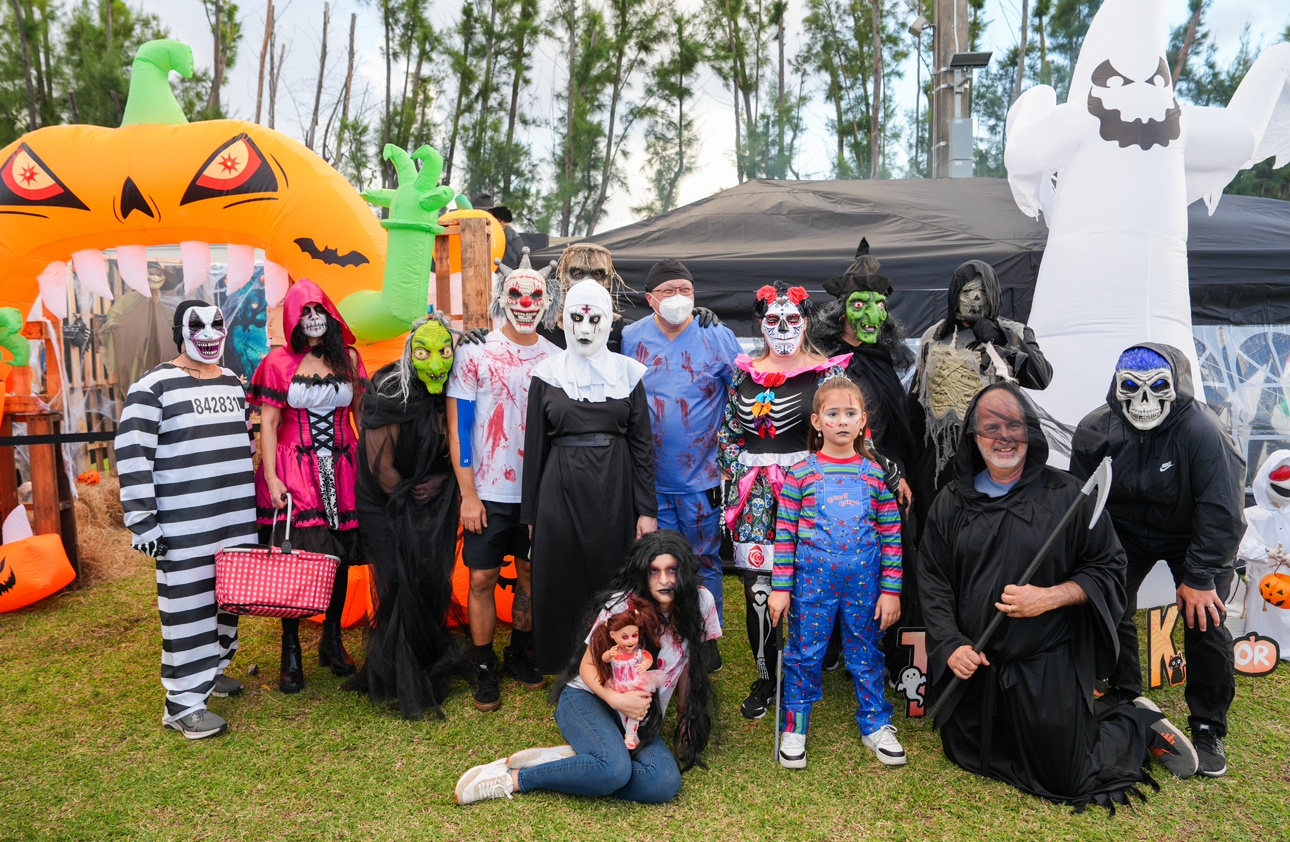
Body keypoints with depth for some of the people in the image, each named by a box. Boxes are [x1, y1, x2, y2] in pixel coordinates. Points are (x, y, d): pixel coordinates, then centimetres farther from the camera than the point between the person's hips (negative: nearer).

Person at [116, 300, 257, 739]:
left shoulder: (233, 382, 13)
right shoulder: (155, 385, -7)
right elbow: (132, 455, -10)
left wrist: (257, 502, 20)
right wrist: (141, 520, -14)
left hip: (237, 517, 7)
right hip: (184, 525, -6)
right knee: (189, 604, -3)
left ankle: (210, 669, 34)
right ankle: (184, 702, 6)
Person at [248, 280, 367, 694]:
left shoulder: (348, 358, 9)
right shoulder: (279, 362, 2)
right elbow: (268, 423, -2)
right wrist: (270, 477, -11)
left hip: (341, 469, 3)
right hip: (295, 471, -2)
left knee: (340, 555, 7)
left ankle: (332, 640, 25)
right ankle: (291, 652, 11)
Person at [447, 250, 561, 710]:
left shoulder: (557, 360, 4)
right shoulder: (475, 354, -4)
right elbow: (457, 426, -4)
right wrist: (468, 494, -8)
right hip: (489, 492, -2)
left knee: (531, 574, 11)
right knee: (482, 578, 2)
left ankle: (520, 654, 30)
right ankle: (485, 667, 19)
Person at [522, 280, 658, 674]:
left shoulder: (627, 371, 3)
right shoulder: (547, 372, 4)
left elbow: (642, 443, 2)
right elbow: (534, 445, 6)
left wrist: (647, 508, -4)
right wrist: (530, 513, 5)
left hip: (615, 489, 0)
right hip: (562, 489, 0)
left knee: (612, 579, 5)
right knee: (560, 579, 5)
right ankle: (563, 668, 24)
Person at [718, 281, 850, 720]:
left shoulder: (825, 372, 1)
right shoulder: (744, 371, 10)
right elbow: (728, 429, 16)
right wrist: (733, 482, 7)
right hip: (754, 494, 3)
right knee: (757, 586, 3)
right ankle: (765, 678, 19)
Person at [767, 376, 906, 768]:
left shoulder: (875, 473, 2)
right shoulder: (800, 474, -4)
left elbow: (891, 535, 3)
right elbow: (785, 533, -2)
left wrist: (891, 590, 0)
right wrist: (780, 587, -4)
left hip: (864, 581, 2)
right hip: (813, 580, -1)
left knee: (866, 652, 14)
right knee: (804, 653, 7)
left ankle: (875, 724, 32)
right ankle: (794, 727, 24)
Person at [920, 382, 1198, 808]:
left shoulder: (1069, 495, -8)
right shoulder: (950, 504, 1)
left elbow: (1109, 569, -5)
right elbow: (933, 582, 2)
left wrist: (1049, 597, -20)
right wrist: (950, 643, -10)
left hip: (1050, 668, -4)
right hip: (974, 668, 4)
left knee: (1065, 779, 6)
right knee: (967, 757, 21)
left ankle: (1140, 723, 32)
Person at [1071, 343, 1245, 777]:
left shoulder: (1203, 431, -30)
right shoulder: (1095, 431, -18)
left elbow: (1223, 512, -25)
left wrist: (1200, 577, -24)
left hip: (1193, 537, -2)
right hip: (1125, 532, 3)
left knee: (1205, 622, -15)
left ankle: (1208, 729, 6)